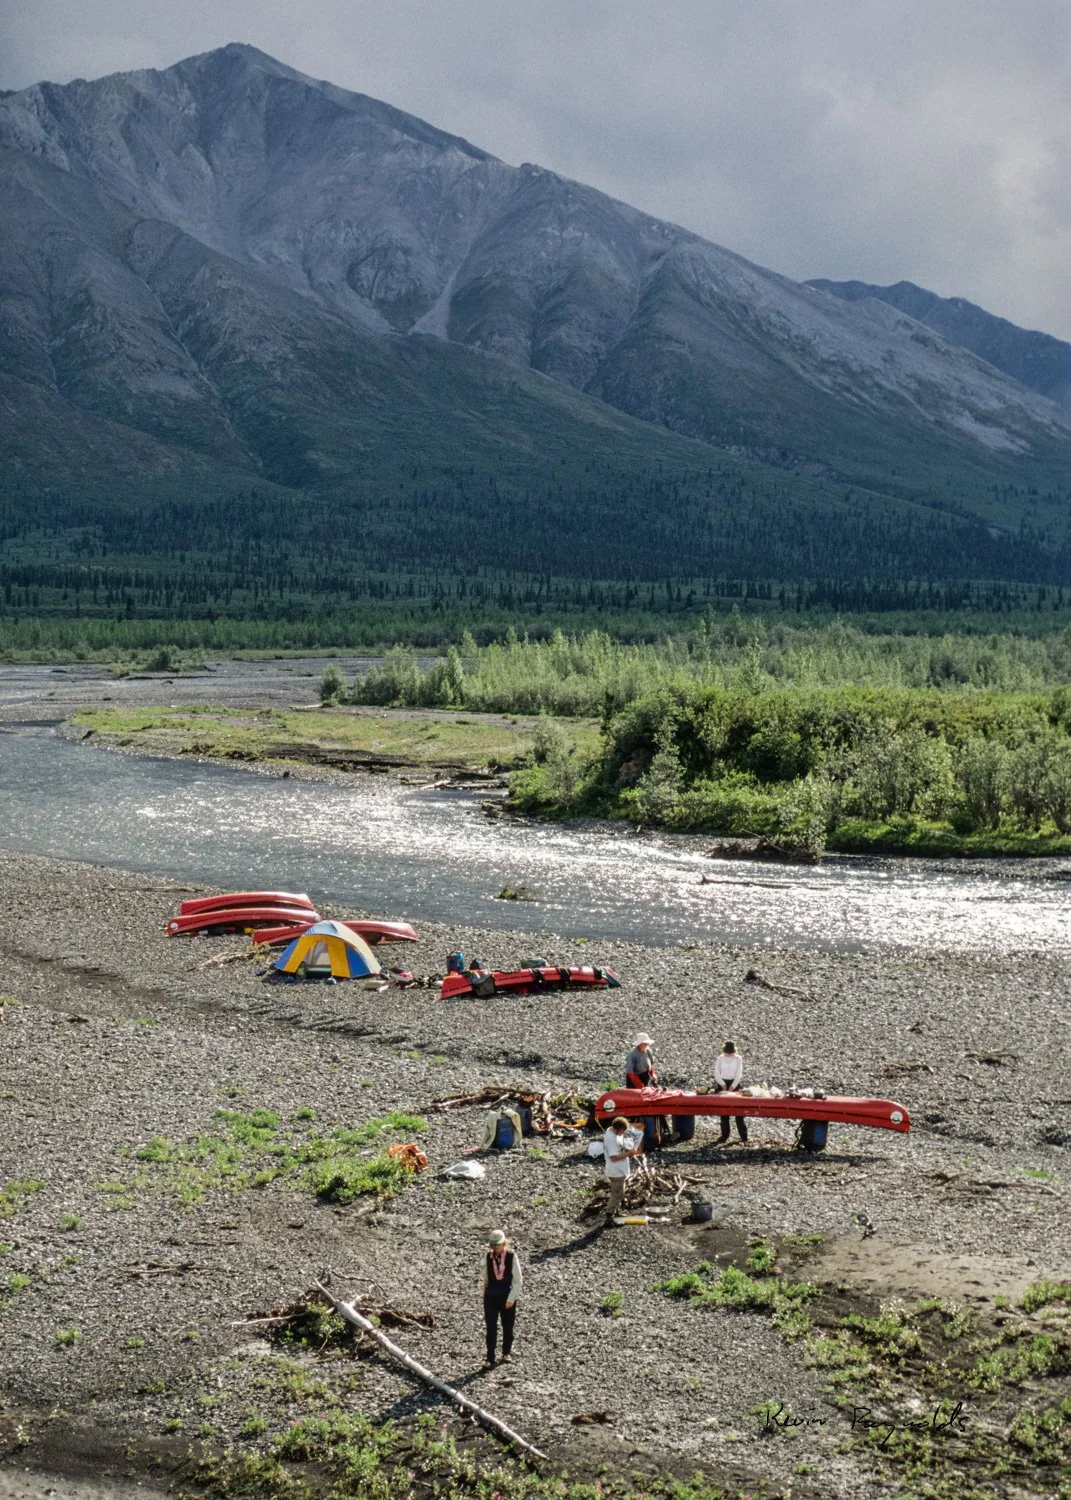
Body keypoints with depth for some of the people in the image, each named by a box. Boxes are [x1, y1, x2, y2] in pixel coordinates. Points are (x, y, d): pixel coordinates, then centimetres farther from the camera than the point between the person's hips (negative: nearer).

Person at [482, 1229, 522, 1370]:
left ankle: (507, 1353, 35)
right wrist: (485, 1294, 5)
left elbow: (517, 1280, -9)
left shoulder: (512, 1256, -14)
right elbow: (485, 1277, 5)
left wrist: (511, 1299, -12)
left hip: (508, 1296, -1)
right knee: (491, 1328, -1)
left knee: (508, 1326, 15)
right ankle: (490, 1359, 6)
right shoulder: (488, 1257, -7)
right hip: (491, 1296, 1)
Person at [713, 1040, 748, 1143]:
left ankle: (743, 1135, 1)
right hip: (722, 1083, 1)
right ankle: (724, 1135, 6)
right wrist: (723, 1085, -11)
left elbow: (738, 1074, -8)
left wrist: (732, 1086, -13)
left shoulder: (738, 1059, -6)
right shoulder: (720, 1059, -4)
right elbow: (717, 1074, -3)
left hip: (735, 1083, -1)